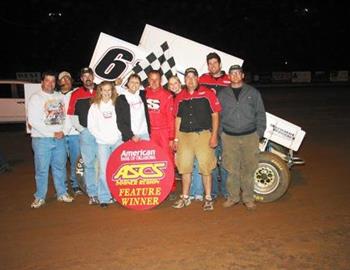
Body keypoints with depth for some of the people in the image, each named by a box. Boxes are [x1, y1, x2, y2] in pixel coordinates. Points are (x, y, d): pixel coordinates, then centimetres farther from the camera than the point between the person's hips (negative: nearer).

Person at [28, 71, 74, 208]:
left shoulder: (60, 97, 12)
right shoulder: (35, 98, -2)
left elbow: (65, 116, 13)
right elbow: (33, 121, -11)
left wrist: (63, 131, -4)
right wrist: (52, 133, -13)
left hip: (60, 138, 4)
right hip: (41, 139, -4)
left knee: (60, 167, 11)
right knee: (42, 169, -1)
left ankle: (62, 193, 22)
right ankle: (40, 197, 11)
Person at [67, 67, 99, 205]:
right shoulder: (76, 94, 7)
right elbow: (72, 115, 6)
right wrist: (82, 129, -3)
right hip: (86, 133, 0)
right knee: (89, 164, 3)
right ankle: (92, 194, 11)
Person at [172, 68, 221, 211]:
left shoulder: (207, 93, 0)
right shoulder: (180, 97, 12)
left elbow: (215, 115, -2)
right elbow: (178, 118, 15)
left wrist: (214, 135, -9)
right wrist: (176, 138, 11)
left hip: (203, 135, -4)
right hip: (184, 136, 4)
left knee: (206, 168, -1)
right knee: (184, 168, 10)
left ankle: (208, 198, 12)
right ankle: (185, 197, 24)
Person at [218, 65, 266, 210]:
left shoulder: (253, 92, 8)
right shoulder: (222, 94, 10)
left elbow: (260, 114, 8)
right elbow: (218, 115, 12)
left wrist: (259, 133, 1)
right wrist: (221, 133, 4)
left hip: (250, 137, 0)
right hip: (229, 138, 1)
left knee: (248, 168, 3)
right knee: (232, 169, 3)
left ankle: (248, 198, 14)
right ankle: (233, 197, 16)